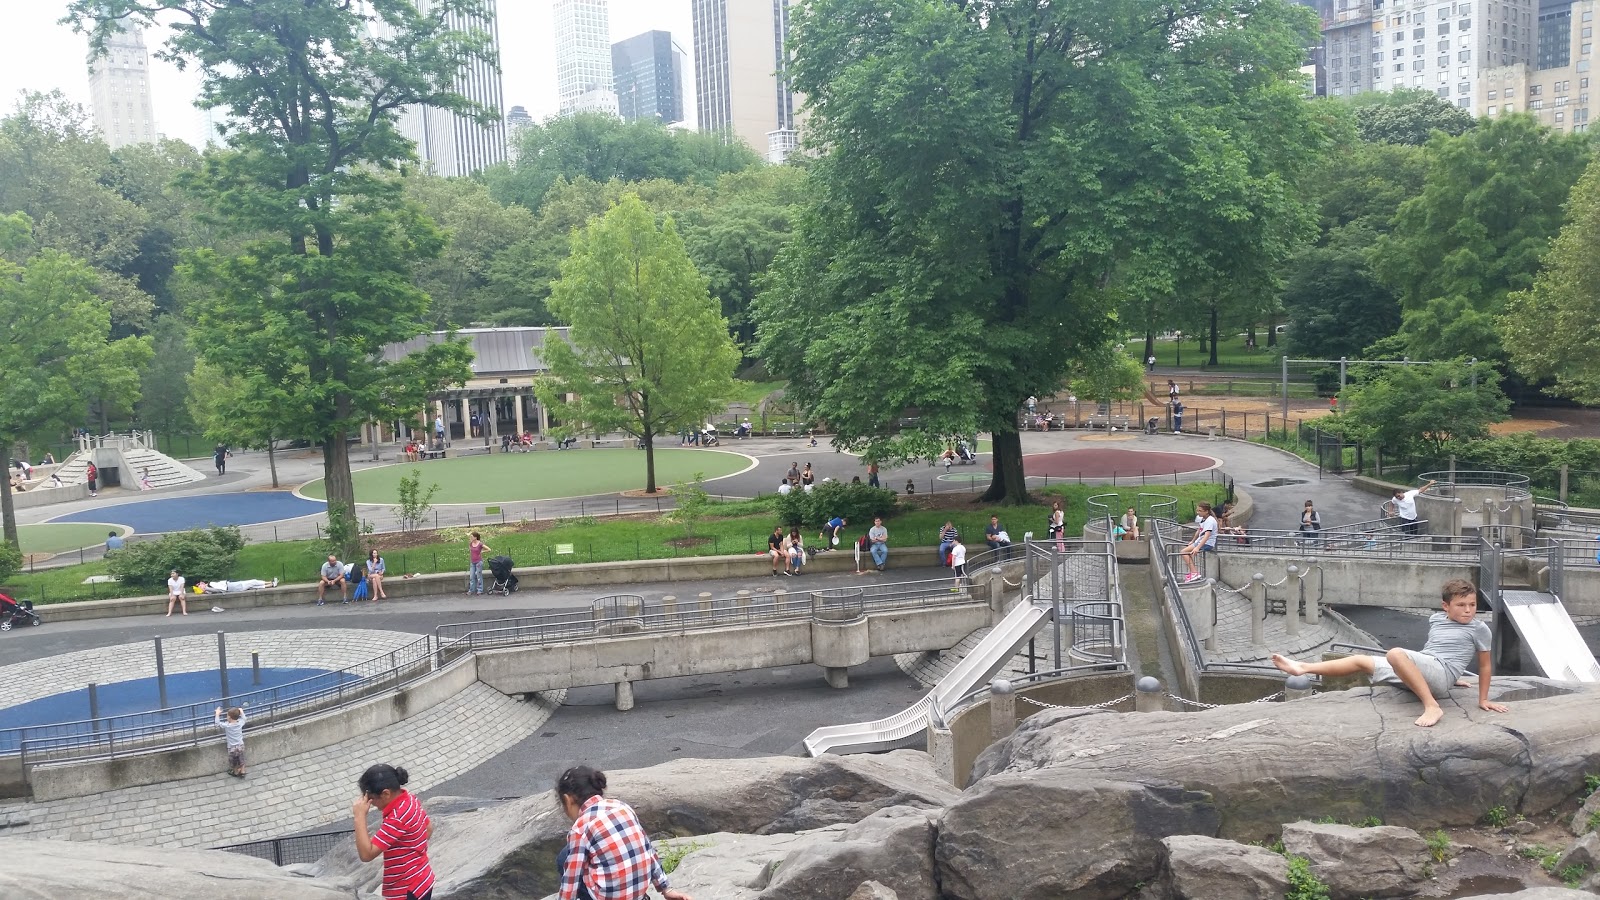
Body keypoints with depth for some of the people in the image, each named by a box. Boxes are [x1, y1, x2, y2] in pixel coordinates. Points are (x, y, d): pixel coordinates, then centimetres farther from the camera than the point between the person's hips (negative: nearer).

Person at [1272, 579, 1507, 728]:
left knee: (1396, 654, -35)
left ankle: (1432, 707, -36)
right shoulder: (1436, 619, 14)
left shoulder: (1479, 629, -2)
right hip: (1417, 673, 7)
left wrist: (1483, 700, 6)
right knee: (1361, 661, 8)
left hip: (1441, 671, -7)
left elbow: (1485, 664, 4)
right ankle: (1302, 668, 11)